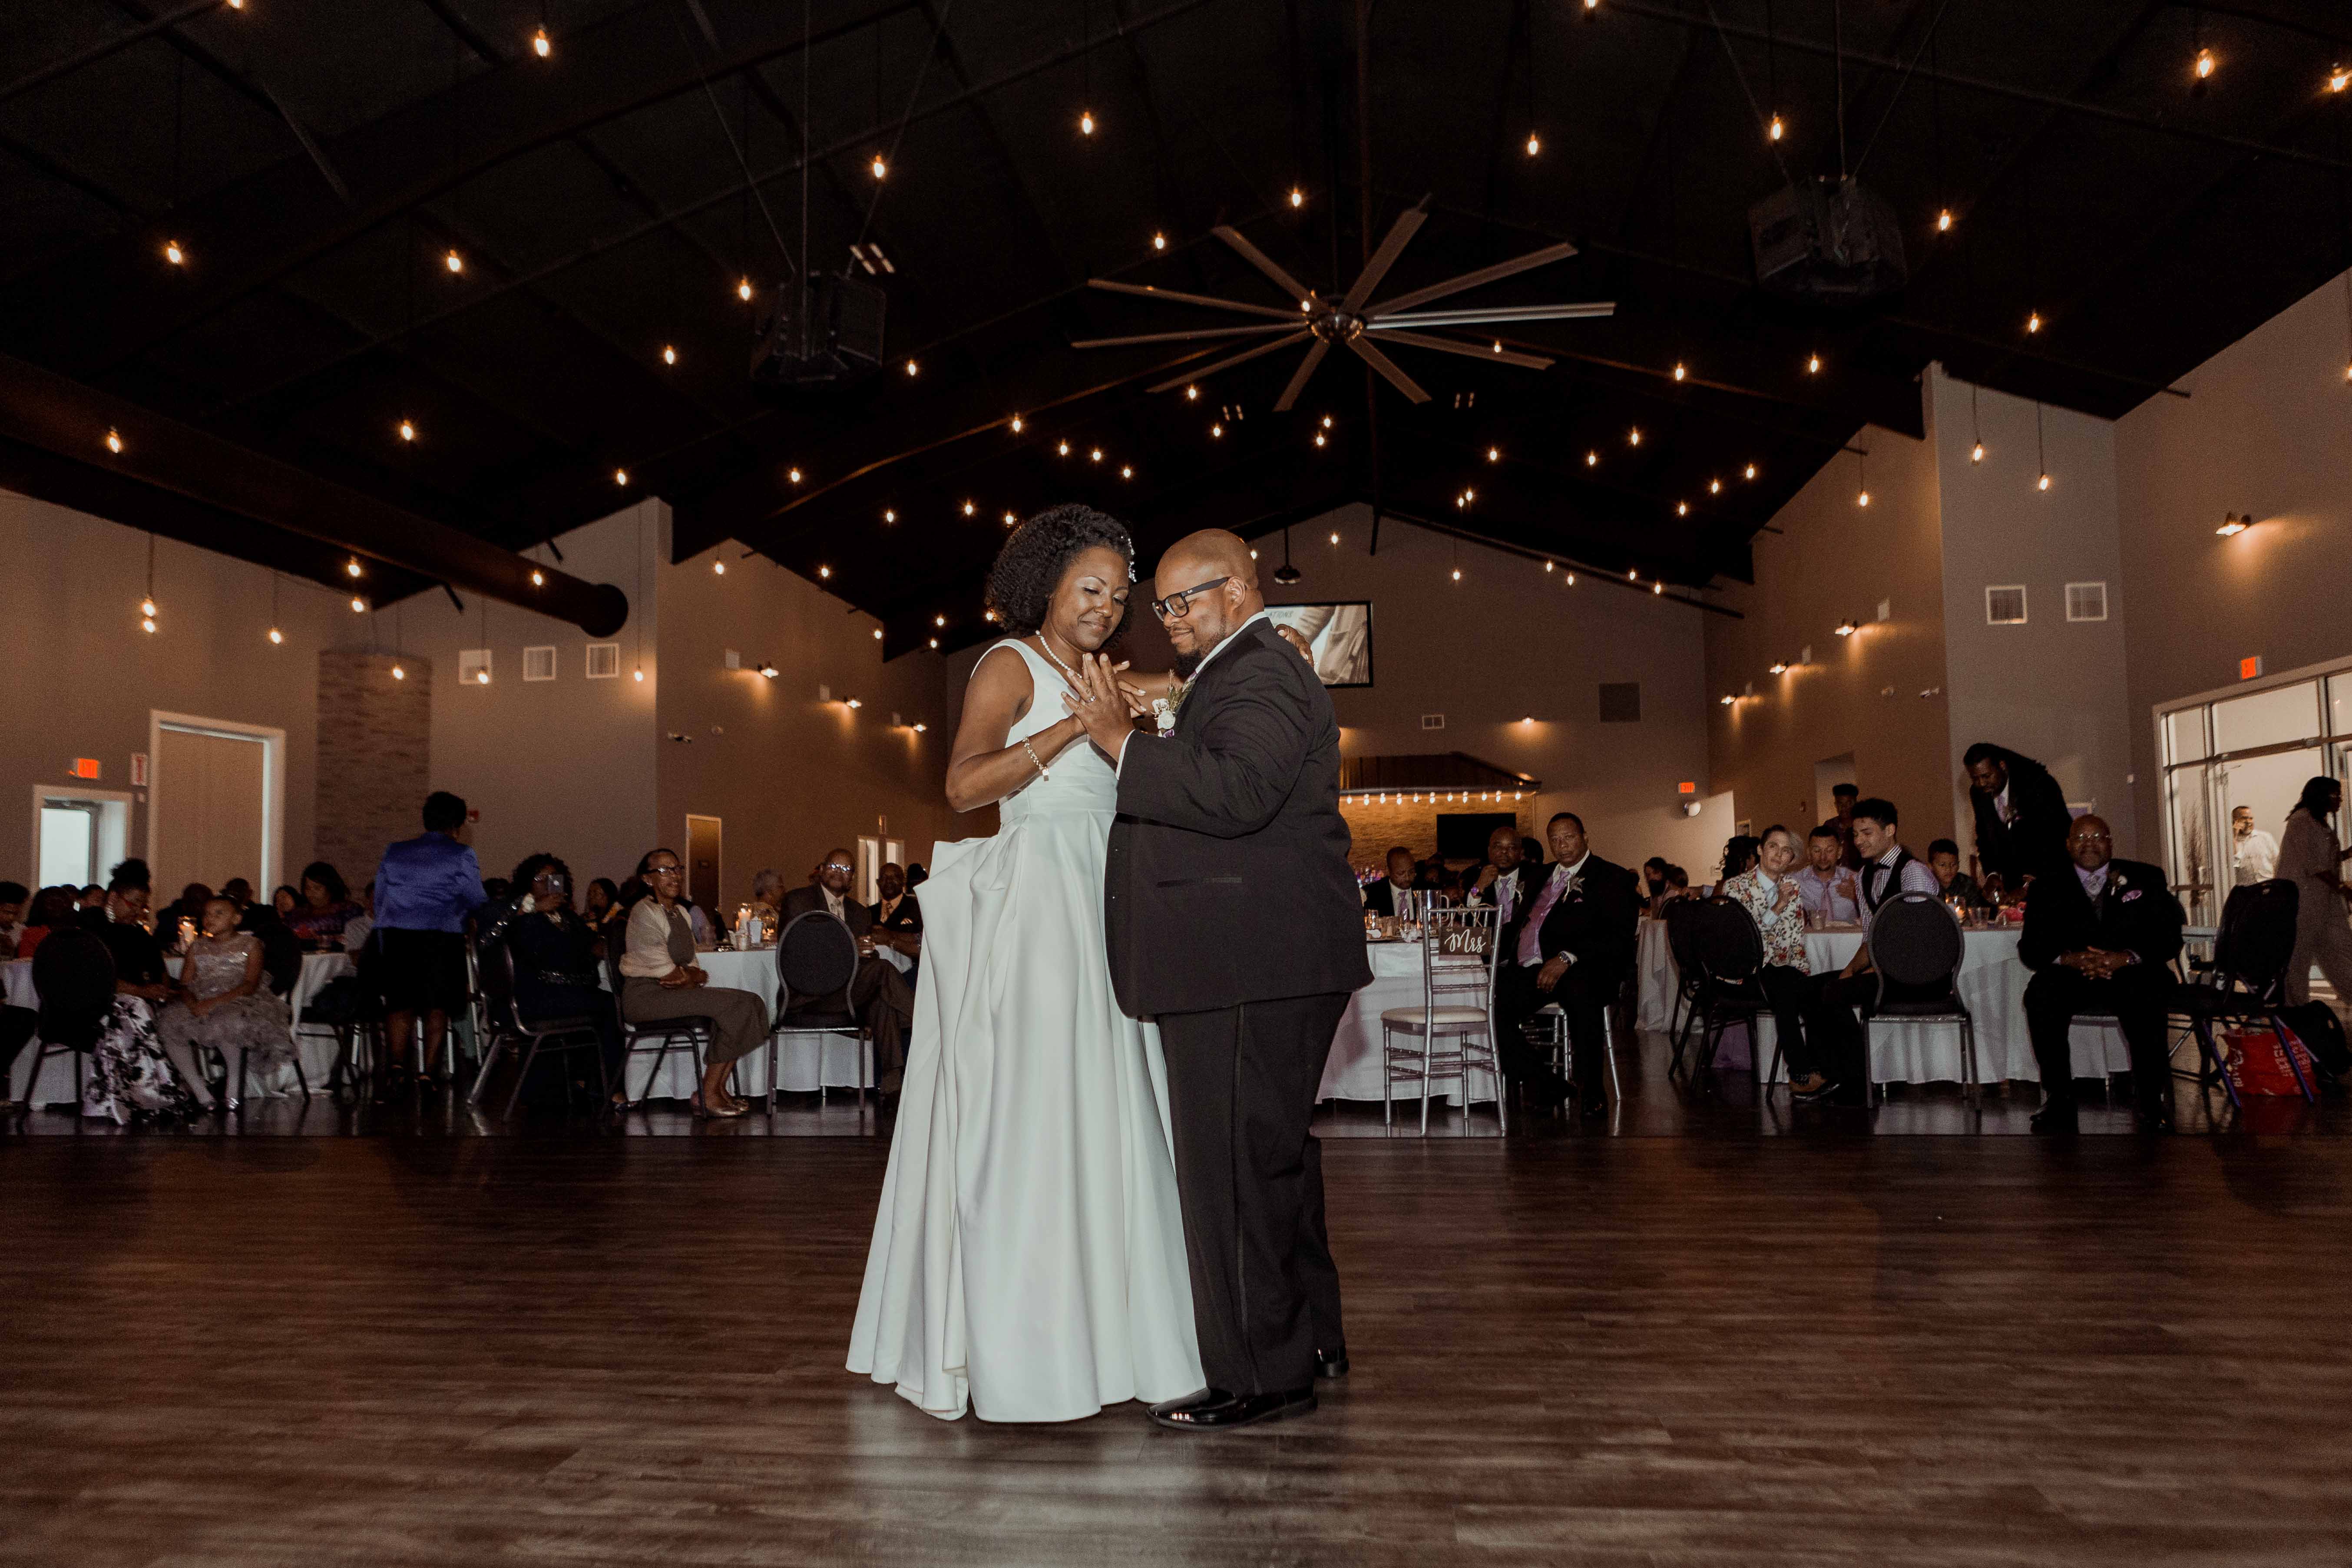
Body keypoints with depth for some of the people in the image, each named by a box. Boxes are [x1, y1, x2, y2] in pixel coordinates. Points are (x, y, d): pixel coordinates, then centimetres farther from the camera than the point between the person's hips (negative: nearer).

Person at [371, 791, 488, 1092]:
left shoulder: (395, 852, 15)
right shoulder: (461, 855, 0)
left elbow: (379, 900, 17)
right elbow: (477, 901, -2)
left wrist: (384, 948, 22)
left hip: (396, 934, 3)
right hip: (442, 937, -3)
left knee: (400, 1003, 8)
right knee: (437, 1006, 6)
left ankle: (397, 1063, -12)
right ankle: (430, 1073, 4)